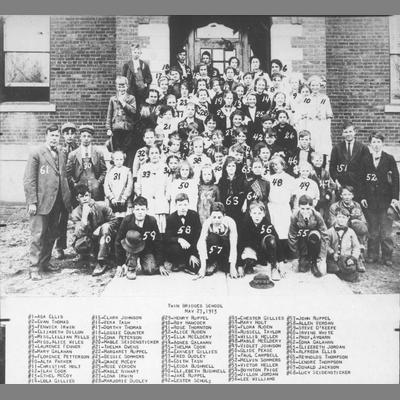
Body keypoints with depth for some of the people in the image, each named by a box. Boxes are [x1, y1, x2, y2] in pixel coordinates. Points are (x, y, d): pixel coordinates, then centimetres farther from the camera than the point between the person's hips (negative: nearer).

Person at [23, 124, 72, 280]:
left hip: (57, 203, 6)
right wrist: (31, 202, -14)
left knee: (52, 235, 12)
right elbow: (29, 179, -8)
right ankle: (34, 268, 3)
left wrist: (68, 199, 9)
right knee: (38, 235, -4)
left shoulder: (61, 155, 15)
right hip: (41, 202, -6)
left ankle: (45, 263, 24)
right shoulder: (36, 154, -4)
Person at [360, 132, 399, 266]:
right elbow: (362, 180, 6)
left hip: (385, 199, -1)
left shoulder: (389, 159, 1)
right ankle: (372, 255, 18)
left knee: (386, 232, 1)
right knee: (372, 230, 8)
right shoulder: (365, 159, 5)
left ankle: (387, 257, 11)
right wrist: (362, 197, -2)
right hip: (370, 200, 1)